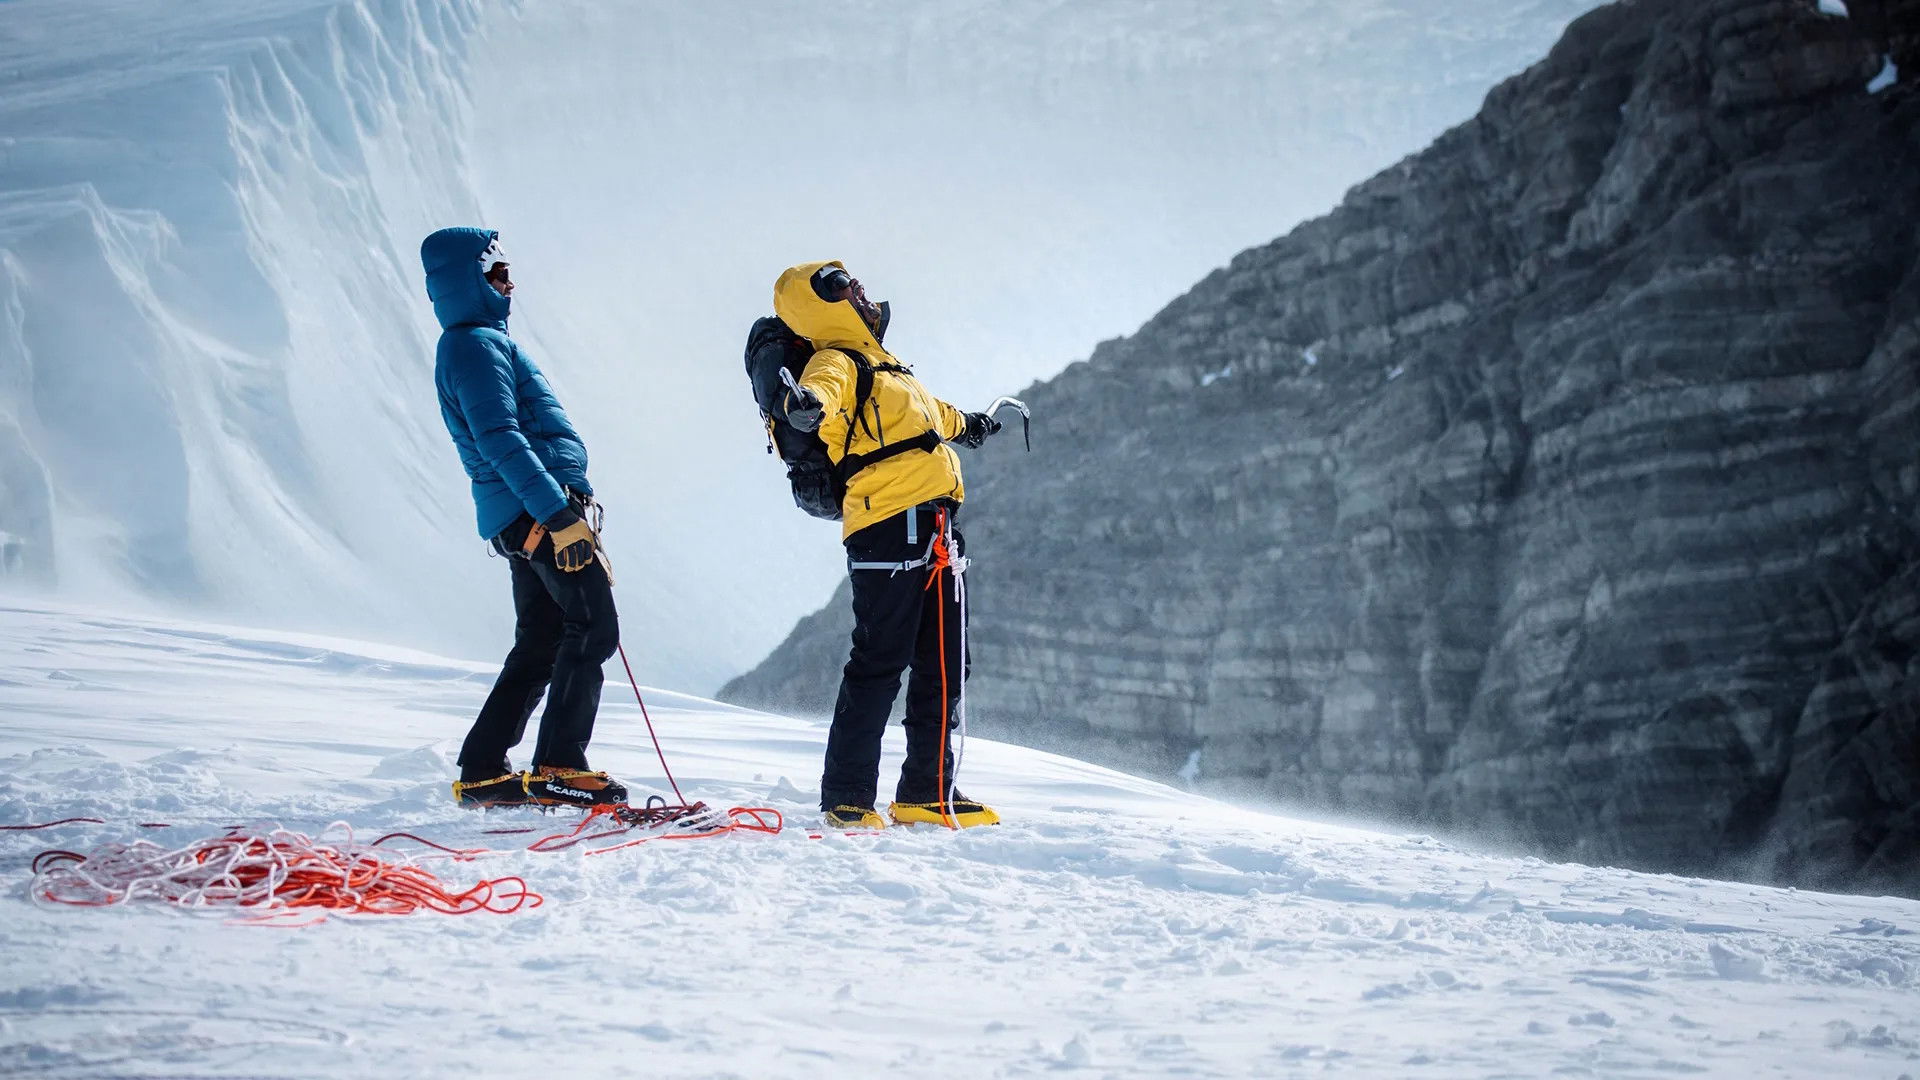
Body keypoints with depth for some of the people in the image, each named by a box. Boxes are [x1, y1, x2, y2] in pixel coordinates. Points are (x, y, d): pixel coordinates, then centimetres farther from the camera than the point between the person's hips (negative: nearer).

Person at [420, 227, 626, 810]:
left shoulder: (475, 342, 23)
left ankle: (482, 772, 12)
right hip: (540, 506, -10)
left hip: (522, 517, 10)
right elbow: (501, 440, -20)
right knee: (593, 628, -9)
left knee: (541, 644, 11)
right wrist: (560, 515, -25)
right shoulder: (477, 345, -10)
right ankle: (559, 767, -11)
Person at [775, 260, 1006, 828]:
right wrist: (806, 402, -53)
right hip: (891, 527, -10)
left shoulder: (876, 366, 26)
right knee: (879, 663, -9)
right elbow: (824, 389, -29)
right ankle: (846, 796, -3)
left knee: (944, 666, 11)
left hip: (933, 531, 10)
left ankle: (927, 791, 17)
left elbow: (924, 411, 47)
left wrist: (964, 422, 65)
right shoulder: (836, 363, -3)